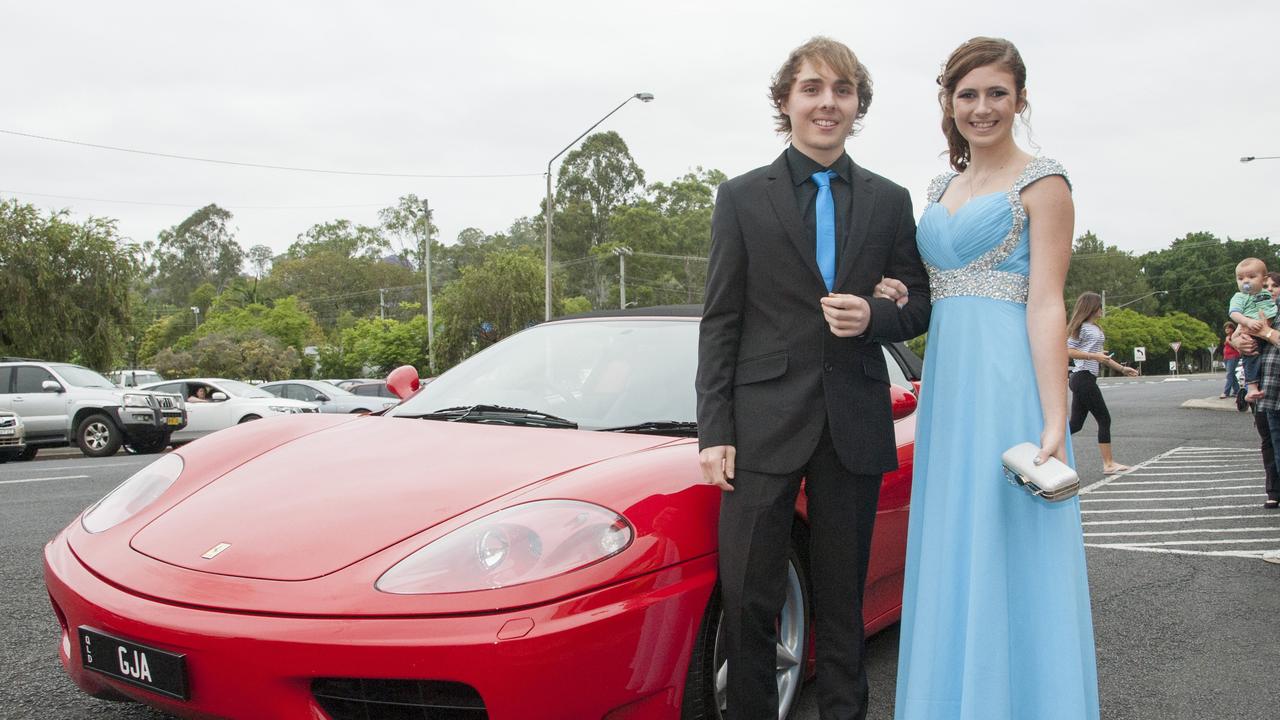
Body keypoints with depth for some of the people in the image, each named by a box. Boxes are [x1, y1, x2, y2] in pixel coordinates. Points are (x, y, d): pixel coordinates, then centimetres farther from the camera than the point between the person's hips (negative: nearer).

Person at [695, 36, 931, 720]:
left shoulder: (890, 201, 10)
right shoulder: (741, 197, 4)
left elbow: (919, 305, 13)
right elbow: (719, 322, 1)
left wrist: (874, 316, -11)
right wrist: (714, 430, -6)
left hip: (855, 424, 2)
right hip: (765, 421, -2)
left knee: (843, 598, 13)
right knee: (748, 599, 1)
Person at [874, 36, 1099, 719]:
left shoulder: (1041, 183, -4)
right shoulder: (944, 186, 17)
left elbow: (1046, 303, -12)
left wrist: (1054, 422, -18)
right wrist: (899, 297, 2)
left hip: (1009, 381, -7)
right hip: (946, 381, 7)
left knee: (1007, 559, -3)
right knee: (952, 558, 12)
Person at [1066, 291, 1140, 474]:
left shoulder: (1094, 328, 19)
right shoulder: (1082, 327, -10)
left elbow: (1101, 355, 25)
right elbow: (1068, 351, -18)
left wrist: (1121, 368, 22)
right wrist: (1094, 356, -20)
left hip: (1085, 379, 9)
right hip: (1083, 378, -9)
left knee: (1076, 424, 6)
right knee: (1104, 419, -4)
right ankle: (1108, 464, 1)